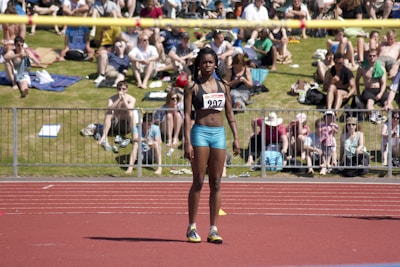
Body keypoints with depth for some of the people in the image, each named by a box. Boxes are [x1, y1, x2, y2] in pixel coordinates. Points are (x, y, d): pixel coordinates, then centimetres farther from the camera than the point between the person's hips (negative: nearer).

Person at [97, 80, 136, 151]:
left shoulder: (131, 99, -6)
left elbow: (129, 110, -25)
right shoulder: (112, 98, -2)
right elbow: (109, 109, -23)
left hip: (126, 125, -1)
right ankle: (104, 137, -35)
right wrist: (119, 99, -27)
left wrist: (124, 99, -25)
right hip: (115, 124, 2)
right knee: (108, 113, -25)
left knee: (131, 114, -29)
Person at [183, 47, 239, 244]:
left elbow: (229, 113, 15)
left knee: (216, 183, 2)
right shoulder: (192, 86, 0)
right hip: (200, 132, -4)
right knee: (198, 181, -5)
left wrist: (236, 137, 7)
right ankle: (192, 227, 2)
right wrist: (187, 141, -13)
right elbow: (187, 115, -4)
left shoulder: (223, 86, 12)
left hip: (219, 133, 4)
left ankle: (214, 229, 3)